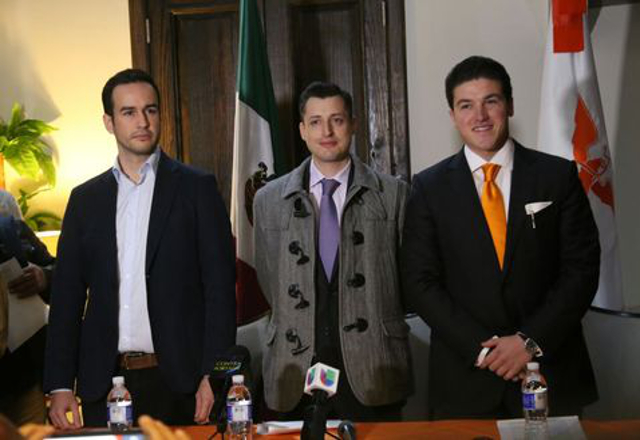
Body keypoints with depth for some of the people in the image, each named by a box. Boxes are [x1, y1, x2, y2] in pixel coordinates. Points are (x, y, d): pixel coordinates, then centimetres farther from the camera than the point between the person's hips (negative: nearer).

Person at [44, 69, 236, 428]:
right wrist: (60, 385, 2)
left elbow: (220, 285, -3)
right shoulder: (85, 198, 10)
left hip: (178, 381, -2)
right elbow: (67, 294, 9)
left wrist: (214, 375, -10)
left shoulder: (197, 188, 1)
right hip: (103, 382, 3)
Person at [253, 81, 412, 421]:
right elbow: (270, 280, 12)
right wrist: (301, 328, 11)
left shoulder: (392, 194, 0)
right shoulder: (269, 200, 5)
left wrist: (378, 324, 9)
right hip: (296, 369, 1)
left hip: (371, 370, -1)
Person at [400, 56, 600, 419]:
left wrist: (531, 341, -11)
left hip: (552, 371, 0)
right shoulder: (430, 187, 1)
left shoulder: (559, 175, 0)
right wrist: (481, 347, -12)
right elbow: (420, 282, -3)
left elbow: (582, 268, -2)